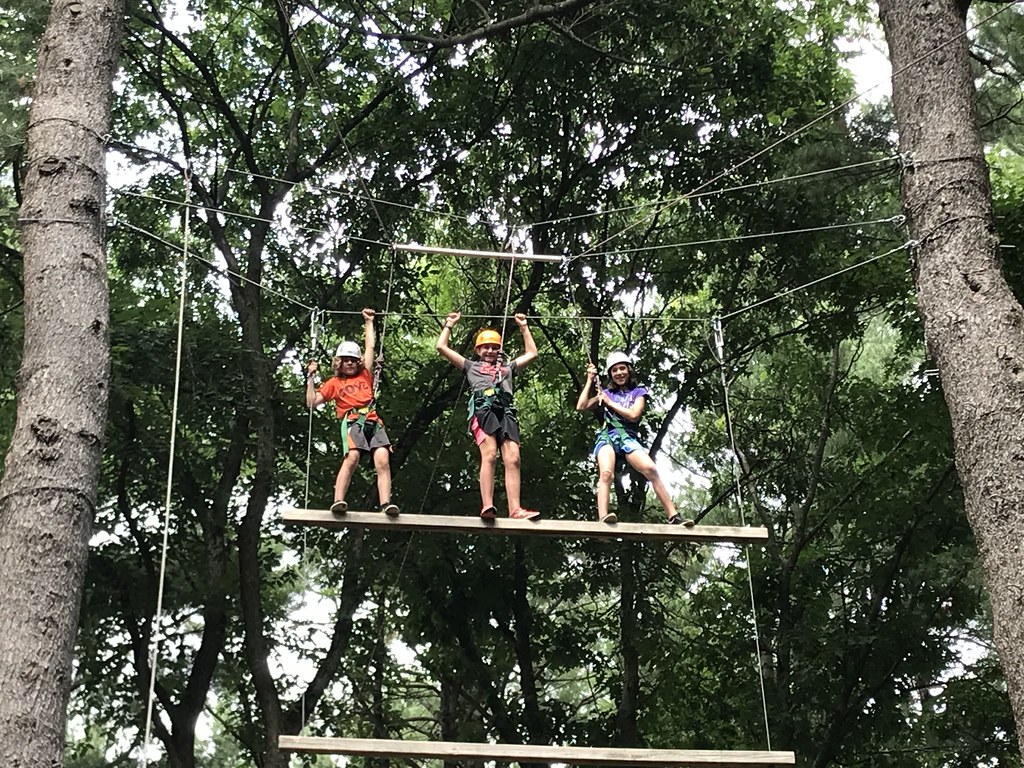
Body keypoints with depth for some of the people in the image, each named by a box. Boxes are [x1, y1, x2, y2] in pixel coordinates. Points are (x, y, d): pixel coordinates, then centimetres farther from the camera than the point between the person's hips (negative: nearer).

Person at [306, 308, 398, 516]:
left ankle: (385, 503, -32)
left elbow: (370, 346, 34)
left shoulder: (365, 376, 28)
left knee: (383, 460, -20)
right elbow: (312, 402, 16)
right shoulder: (334, 383, 22)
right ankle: (338, 501, -37)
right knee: (352, 457, -28)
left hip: (373, 422, 3)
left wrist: (368, 322, 41)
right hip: (352, 422, -3)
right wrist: (310, 378, 12)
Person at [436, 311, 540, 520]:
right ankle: (487, 506, -36)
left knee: (512, 458, -16)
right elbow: (442, 347, 31)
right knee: (489, 454, -24)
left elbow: (531, 354, 45)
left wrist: (524, 327, 47)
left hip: (505, 411, 3)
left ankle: (515, 510, -27)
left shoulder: (507, 369, 39)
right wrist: (449, 324, 39)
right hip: (483, 409, -3)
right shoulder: (471, 367, 31)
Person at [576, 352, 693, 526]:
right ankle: (603, 518, -47)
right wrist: (590, 380, 14)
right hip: (607, 436, 0)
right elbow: (581, 406, 12)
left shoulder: (638, 392, 17)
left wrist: (610, 403, 4)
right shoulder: (606, 393, 22)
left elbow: (634, 415, -1)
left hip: (627, 437, 0)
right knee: (606, 473, -30)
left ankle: (674, 517, -23)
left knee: (651, 470, -23)